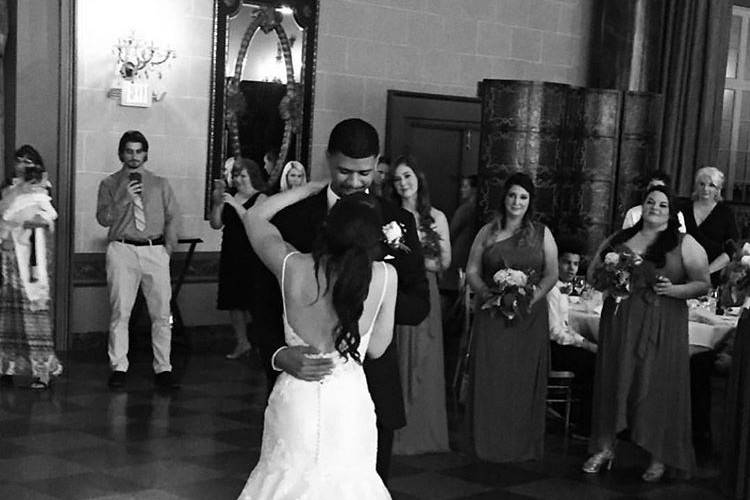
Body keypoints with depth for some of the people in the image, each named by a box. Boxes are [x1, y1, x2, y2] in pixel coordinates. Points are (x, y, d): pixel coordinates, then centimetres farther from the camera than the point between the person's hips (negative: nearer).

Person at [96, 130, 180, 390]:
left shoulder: (160, 184, 14)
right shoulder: (110, 184, 9)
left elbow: (173, 216, 13)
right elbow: (103, 218, -2)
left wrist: (168, 247, 1)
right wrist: (124, 199, -15)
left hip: (155, 251, 1)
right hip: (122, 251, -1)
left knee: (161, 313, 0)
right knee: (120, 312, -1)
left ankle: (163, 369, 6)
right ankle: (119, 368, 7)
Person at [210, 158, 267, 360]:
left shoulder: (260, 198, -5)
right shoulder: (229, 197, 9)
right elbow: (216, 224, 5)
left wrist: (235, 204, -23)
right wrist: (217, 203, -9)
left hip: (251, 258, -5)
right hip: (231, 256, 5)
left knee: (252, 302, -6)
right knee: (234, 302, 8)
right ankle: (242, 343, 18)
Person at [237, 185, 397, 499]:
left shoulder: (292, 267, -14)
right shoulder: (385, 276, -15)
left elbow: (254, 216, 5)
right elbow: (376, 348, -1)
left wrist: (311, 188, 11)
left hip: (295, 401, 0)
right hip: (350, 403, 0)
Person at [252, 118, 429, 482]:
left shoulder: (398, 222, 3)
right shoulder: (293, 217, -1)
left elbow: (418, 307, 1)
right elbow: (270, 303, -4)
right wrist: (279, 354, -24)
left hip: (373, 388, 1)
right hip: (308, 378, -1)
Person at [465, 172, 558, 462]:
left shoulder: (542, 234, 7)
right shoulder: (487, 233, 9)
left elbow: (552, 274, 3)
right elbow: (472, 271, 7)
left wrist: (533, 297, -14)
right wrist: (488, 294, -11)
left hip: (530, 315, 0)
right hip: (492, 315, 0)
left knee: (525, 378, 1)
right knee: (490, 377, -2)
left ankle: (523, 446, 10)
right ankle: (490, 443, 6)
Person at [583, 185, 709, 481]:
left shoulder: (685, 245, 3)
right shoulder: (619, 239, 13)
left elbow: (702, 284, 1)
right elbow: (592, 272, 18)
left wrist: (673, 289, -16)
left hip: (661, 328, -3)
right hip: (618, 322, 3)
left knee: (657, 387, -3)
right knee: (613, 381, 5)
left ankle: (659, 459, 7)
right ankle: (604, 448, 16)